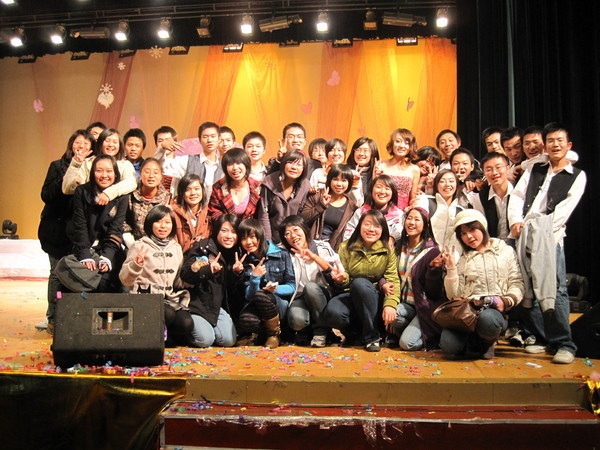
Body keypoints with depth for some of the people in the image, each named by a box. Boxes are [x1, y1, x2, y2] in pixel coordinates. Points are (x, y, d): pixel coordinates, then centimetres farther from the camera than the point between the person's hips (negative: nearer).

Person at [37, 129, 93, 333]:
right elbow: (46, 195, -5)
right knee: (58, 272, -1)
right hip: (57, 228, -2)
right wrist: (65, 181, -16)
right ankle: (52, 318, 8)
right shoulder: (58, 167, 4)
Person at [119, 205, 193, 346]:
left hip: (171, 298, 4)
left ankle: (166, 339, 6)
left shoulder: (176, 248, 16)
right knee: (169, 315, -33)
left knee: (186, 323, -25)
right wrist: (136, 265, -21)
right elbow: (125, 280, -3)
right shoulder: (140, 246, 1)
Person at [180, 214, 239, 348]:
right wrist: (208, 270, -31)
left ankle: (208, 326, 19)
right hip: (196, 302, -5)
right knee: (205, 339, -18)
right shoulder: (202, 247, -10)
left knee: (229, 340, -9)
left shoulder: (236, 254, 6)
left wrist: (237, 273, -13)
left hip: (218, 305, 5)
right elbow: (185, 274, -17)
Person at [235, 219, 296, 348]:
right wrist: (255, 277, -18)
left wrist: (276, 288, -19)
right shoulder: (244, 261, 3)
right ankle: (252, 333, 2)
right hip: (256, 305, 1)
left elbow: (292, 286, 0)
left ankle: (274, 333, -10)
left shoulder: (281, 254, -2)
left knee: (261, 295, -36)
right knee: (246, 320, -37)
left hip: (281, 304, 0)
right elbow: (249, 296, -1)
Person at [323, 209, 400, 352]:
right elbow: (344, 283, 4)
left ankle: (372, 336, -19)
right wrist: (342, 279, -21)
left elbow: (393, 280, -11)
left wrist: (390, 304, -28)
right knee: (332, 313, -33)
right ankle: (358, 330, 2)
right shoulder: (346, 247, 0)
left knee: (360, 283, -34)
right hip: (351, 296, 1)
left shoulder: (387, 250, -2)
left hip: (375, 300, -1)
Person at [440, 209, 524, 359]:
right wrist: (451, 268, 0)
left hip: (495, 309, -1)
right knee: (448, 345, -28)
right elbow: (453, 295, 11)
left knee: (487, 319, -39)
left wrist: (507, 301, -14)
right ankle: (473, 343, 8)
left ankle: (487, 343, -3)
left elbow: (517, 284, 5)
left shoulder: (506, 251, 15)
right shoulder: (463, 259, 20)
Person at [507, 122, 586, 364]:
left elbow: (566, 208, 0)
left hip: (551, 235, -4)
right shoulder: (534, 170, 23)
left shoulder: (577, 176, 12)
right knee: (527, 288, 1)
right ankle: (543, 339, 11)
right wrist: (516, 221, -5)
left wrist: (541, 227, -12)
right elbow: (517, 196, 13)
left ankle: (564, 344, -10)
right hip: (524, 234, 4)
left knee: (556, 289, -14)